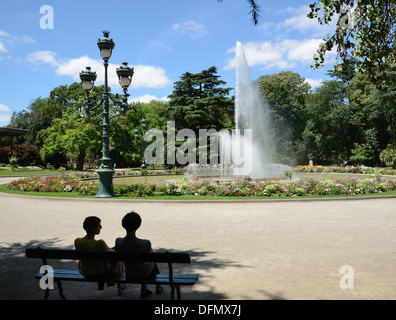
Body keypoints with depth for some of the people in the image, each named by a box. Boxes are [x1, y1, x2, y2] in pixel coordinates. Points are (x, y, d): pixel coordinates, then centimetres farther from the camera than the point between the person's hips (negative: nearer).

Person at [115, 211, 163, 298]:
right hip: (144, 275, -2)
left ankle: (144, 289, 41)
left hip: (129, 275, 3)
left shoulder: (118, 242, -22)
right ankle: (158, 287, 51)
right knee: (153, 263, 32)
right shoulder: (145, 243, -31)